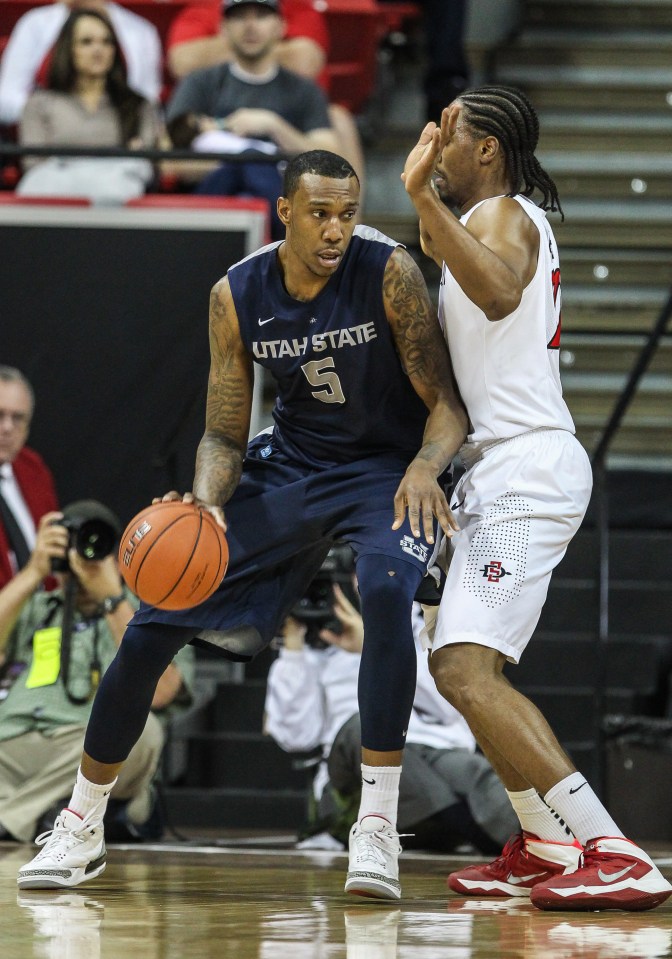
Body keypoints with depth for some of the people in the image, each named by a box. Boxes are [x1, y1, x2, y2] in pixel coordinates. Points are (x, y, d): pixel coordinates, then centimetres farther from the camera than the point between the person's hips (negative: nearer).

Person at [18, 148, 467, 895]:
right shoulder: (237, 296, -10)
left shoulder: (387, 272, -20)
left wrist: (424, 467, -39)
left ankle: (376, 826, -30)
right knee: (155, 622, -1)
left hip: (385, 469, -4)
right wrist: (205, 503, -25)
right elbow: (224, 436, -4)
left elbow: (446, 402, -17)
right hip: (288, 466, 4)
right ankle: (81, 829, 17)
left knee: (386, 591, -37)